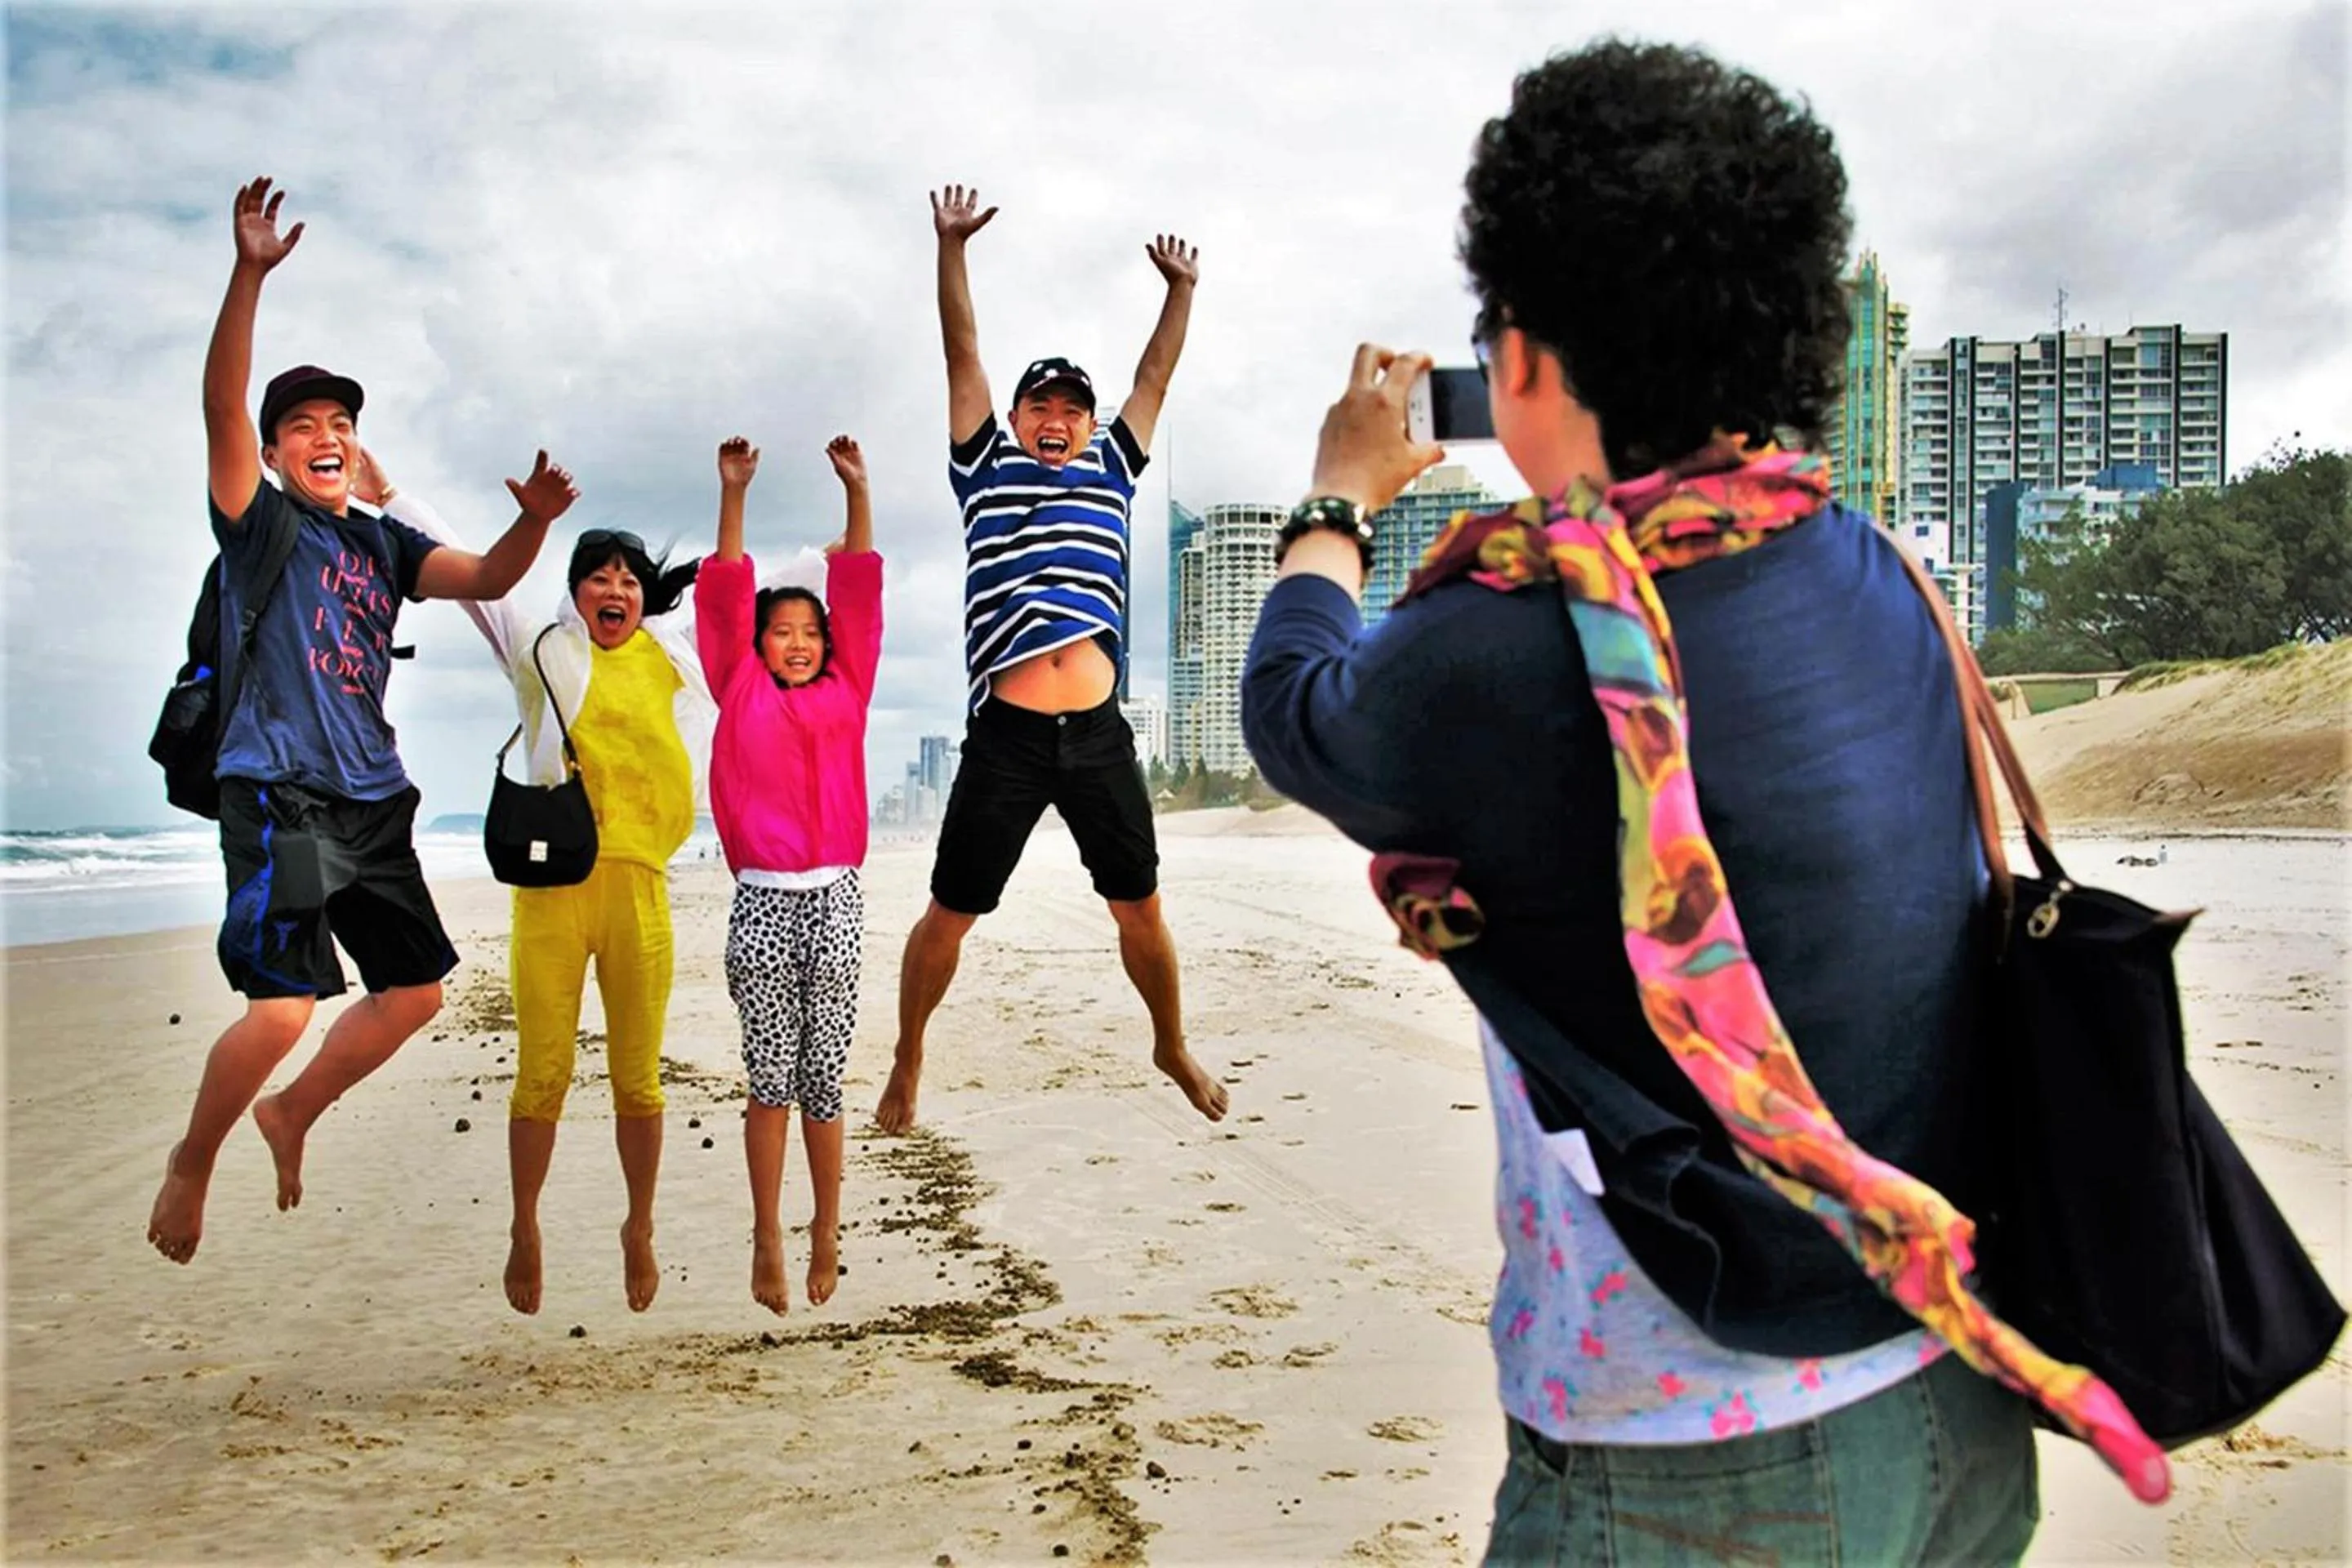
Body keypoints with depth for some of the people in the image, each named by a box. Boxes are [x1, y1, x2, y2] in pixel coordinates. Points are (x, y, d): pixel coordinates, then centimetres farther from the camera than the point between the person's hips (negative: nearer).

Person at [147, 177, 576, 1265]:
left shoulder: (383, 544, 15)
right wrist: (250, 274, -26)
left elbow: (484, 579, 8)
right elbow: (223, 405, -14)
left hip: (372, 801, 7)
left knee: (416, 988, 12)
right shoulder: (259, 522, 0)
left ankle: (291, 1110, 35)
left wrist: (535, 520, -13)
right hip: (278, 795, -7)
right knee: (285, 1006, -17)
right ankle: (193, 1161, 10)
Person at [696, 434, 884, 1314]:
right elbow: (724, 598, 3)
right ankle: (767, 1238, 7)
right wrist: (733, 496, -2)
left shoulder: (844, 693, 10)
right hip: (762, 903, -1)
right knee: (770, 1076, 0)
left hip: (834, 900, 1)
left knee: (823, 1075, 6)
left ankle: (827, 1231, 16)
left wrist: (857, 491, 3)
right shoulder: (741, 694, 7)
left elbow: (860, 596, 7)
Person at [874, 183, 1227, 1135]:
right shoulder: (985, 467, 13)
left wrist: (1181, 290, 26)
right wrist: (952, 248, 5)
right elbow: (963, 355, 9)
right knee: (949, 914, 5)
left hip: (1098, 733, 3)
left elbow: (1155, 376, 24)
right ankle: (907, 1064, 24)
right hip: (1006, 736, -2)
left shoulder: (1110, 470, 19)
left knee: (1140, 909, 12)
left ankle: (1172, 1047, 33)